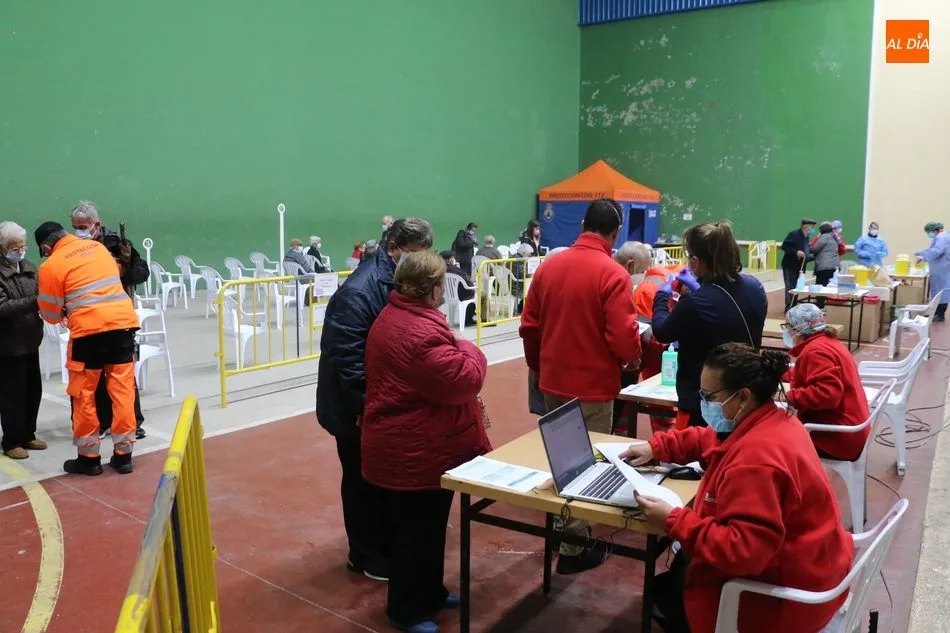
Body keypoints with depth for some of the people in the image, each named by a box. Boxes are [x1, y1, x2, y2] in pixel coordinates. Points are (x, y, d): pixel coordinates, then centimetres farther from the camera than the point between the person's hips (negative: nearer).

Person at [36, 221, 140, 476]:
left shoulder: (51, 265, 0)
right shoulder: (97, 246, 15)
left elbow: (50, 313, 7)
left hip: (89, 328, -5)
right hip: (124, 321, 5)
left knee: (83, 393, 10)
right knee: (123, 388, 8)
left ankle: (89, 457, 17)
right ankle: (123, 454, 13)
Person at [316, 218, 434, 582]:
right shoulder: (358, 292, -24)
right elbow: (347, 361, -26)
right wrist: (366, 408, -25)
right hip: (357, 406, -8)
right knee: (364, 479, 7)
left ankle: (387, 543, 37)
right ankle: (367, 556, 24)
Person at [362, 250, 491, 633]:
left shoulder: (391, 316, 9)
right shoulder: (422, 332, -28)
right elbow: (463, 381, -26)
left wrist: (454, 350, 7)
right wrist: (470, 352, -8)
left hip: (399, 444, 11)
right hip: (417, 451, -11)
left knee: (424, 525, 23)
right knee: (418, 530, 5)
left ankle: (429, 592, 39)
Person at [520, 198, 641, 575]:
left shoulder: (548, 266, 1)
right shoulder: (613, 274, -16)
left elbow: (528, 327, 6)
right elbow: (623, 337, -20)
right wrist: (634, 359, 3)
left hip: (552, 381, 6)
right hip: (593, 386, -6)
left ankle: (561, 528, 37)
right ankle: (573, 548, 16)